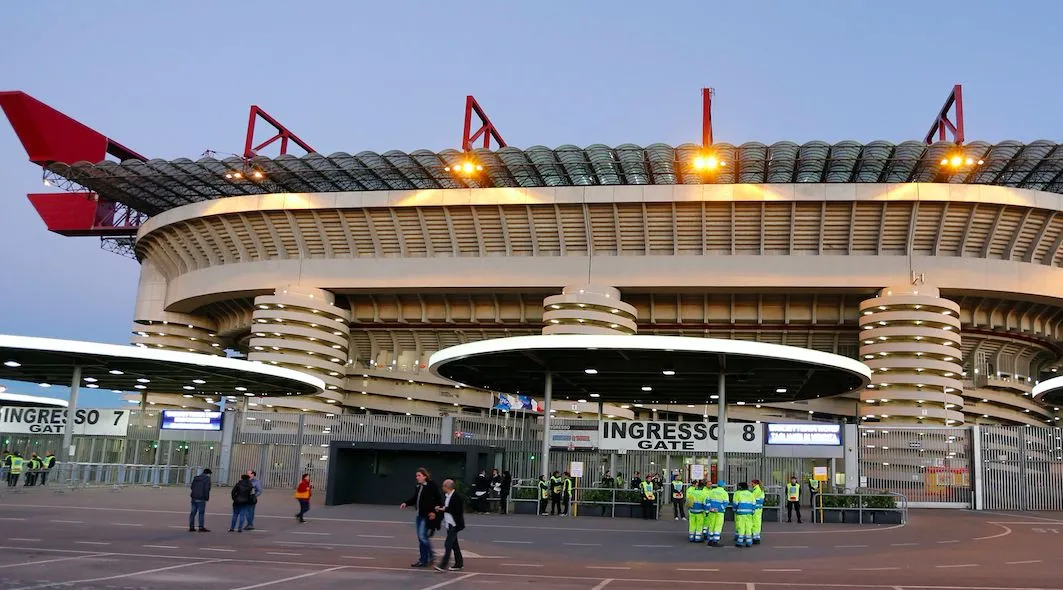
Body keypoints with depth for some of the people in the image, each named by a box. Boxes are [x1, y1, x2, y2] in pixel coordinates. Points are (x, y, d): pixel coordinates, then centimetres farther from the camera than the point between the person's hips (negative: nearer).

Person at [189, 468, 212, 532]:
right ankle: (201, 527, -5)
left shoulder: (196, 478, 16)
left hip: (194, 498, 7)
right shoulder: (207, 478, -6)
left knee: (193, 512, 9)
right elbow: (206, 489, -13)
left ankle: (191, 527, 9)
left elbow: (192, 487, 18)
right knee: (201, 512, -3)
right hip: (201, 499, -7)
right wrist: (207, 497, -5)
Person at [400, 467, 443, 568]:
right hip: (419, 515, 8)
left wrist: (434, 511, -17)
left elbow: (438, 499, -11)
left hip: (427, 515, -8)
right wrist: (406, 503, 2)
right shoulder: (418, 487, 11)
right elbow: (414, 499, 18)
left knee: (422, 536, -11)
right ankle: (423, 559, 19)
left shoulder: (432, 486, -12)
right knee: (420, 538, 11)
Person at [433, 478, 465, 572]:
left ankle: (443, 565, -11)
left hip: (454, 524, -9)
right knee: (453, 544, 15)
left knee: (448, 544, -11)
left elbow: (458, 511, -22)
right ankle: (459, 564, 24)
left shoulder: (457, 497, -18)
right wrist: (440, 508, -1)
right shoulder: (445, 495, 9)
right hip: (448, 523, 9)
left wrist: (445, 509, -19)